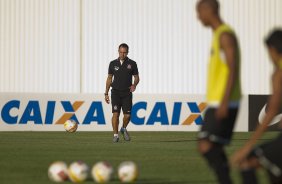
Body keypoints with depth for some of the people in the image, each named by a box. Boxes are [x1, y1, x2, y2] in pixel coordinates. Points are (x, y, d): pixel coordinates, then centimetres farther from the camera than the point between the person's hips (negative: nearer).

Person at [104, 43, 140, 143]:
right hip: (116, 92, 0)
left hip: (127, 93, 0)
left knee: (127, 115, -4)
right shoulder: (113, 63, 5)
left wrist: (134, 85, -16)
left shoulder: (132, 64, 2)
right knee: (116, 114, -12)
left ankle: (124, 129, 26)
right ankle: (115, 135, -4)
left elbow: (136, 77, 6)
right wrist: (106, 93, 8)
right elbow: (109, 78, 11)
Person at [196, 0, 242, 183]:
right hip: (216, 103, 10)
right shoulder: (218, 35, 19)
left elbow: (233, 70, -19)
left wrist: (224, 102, -25)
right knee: (212, 148, 8)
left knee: (206, 146, -15)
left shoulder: (226, 35, -11)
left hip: (223, 104, -10)